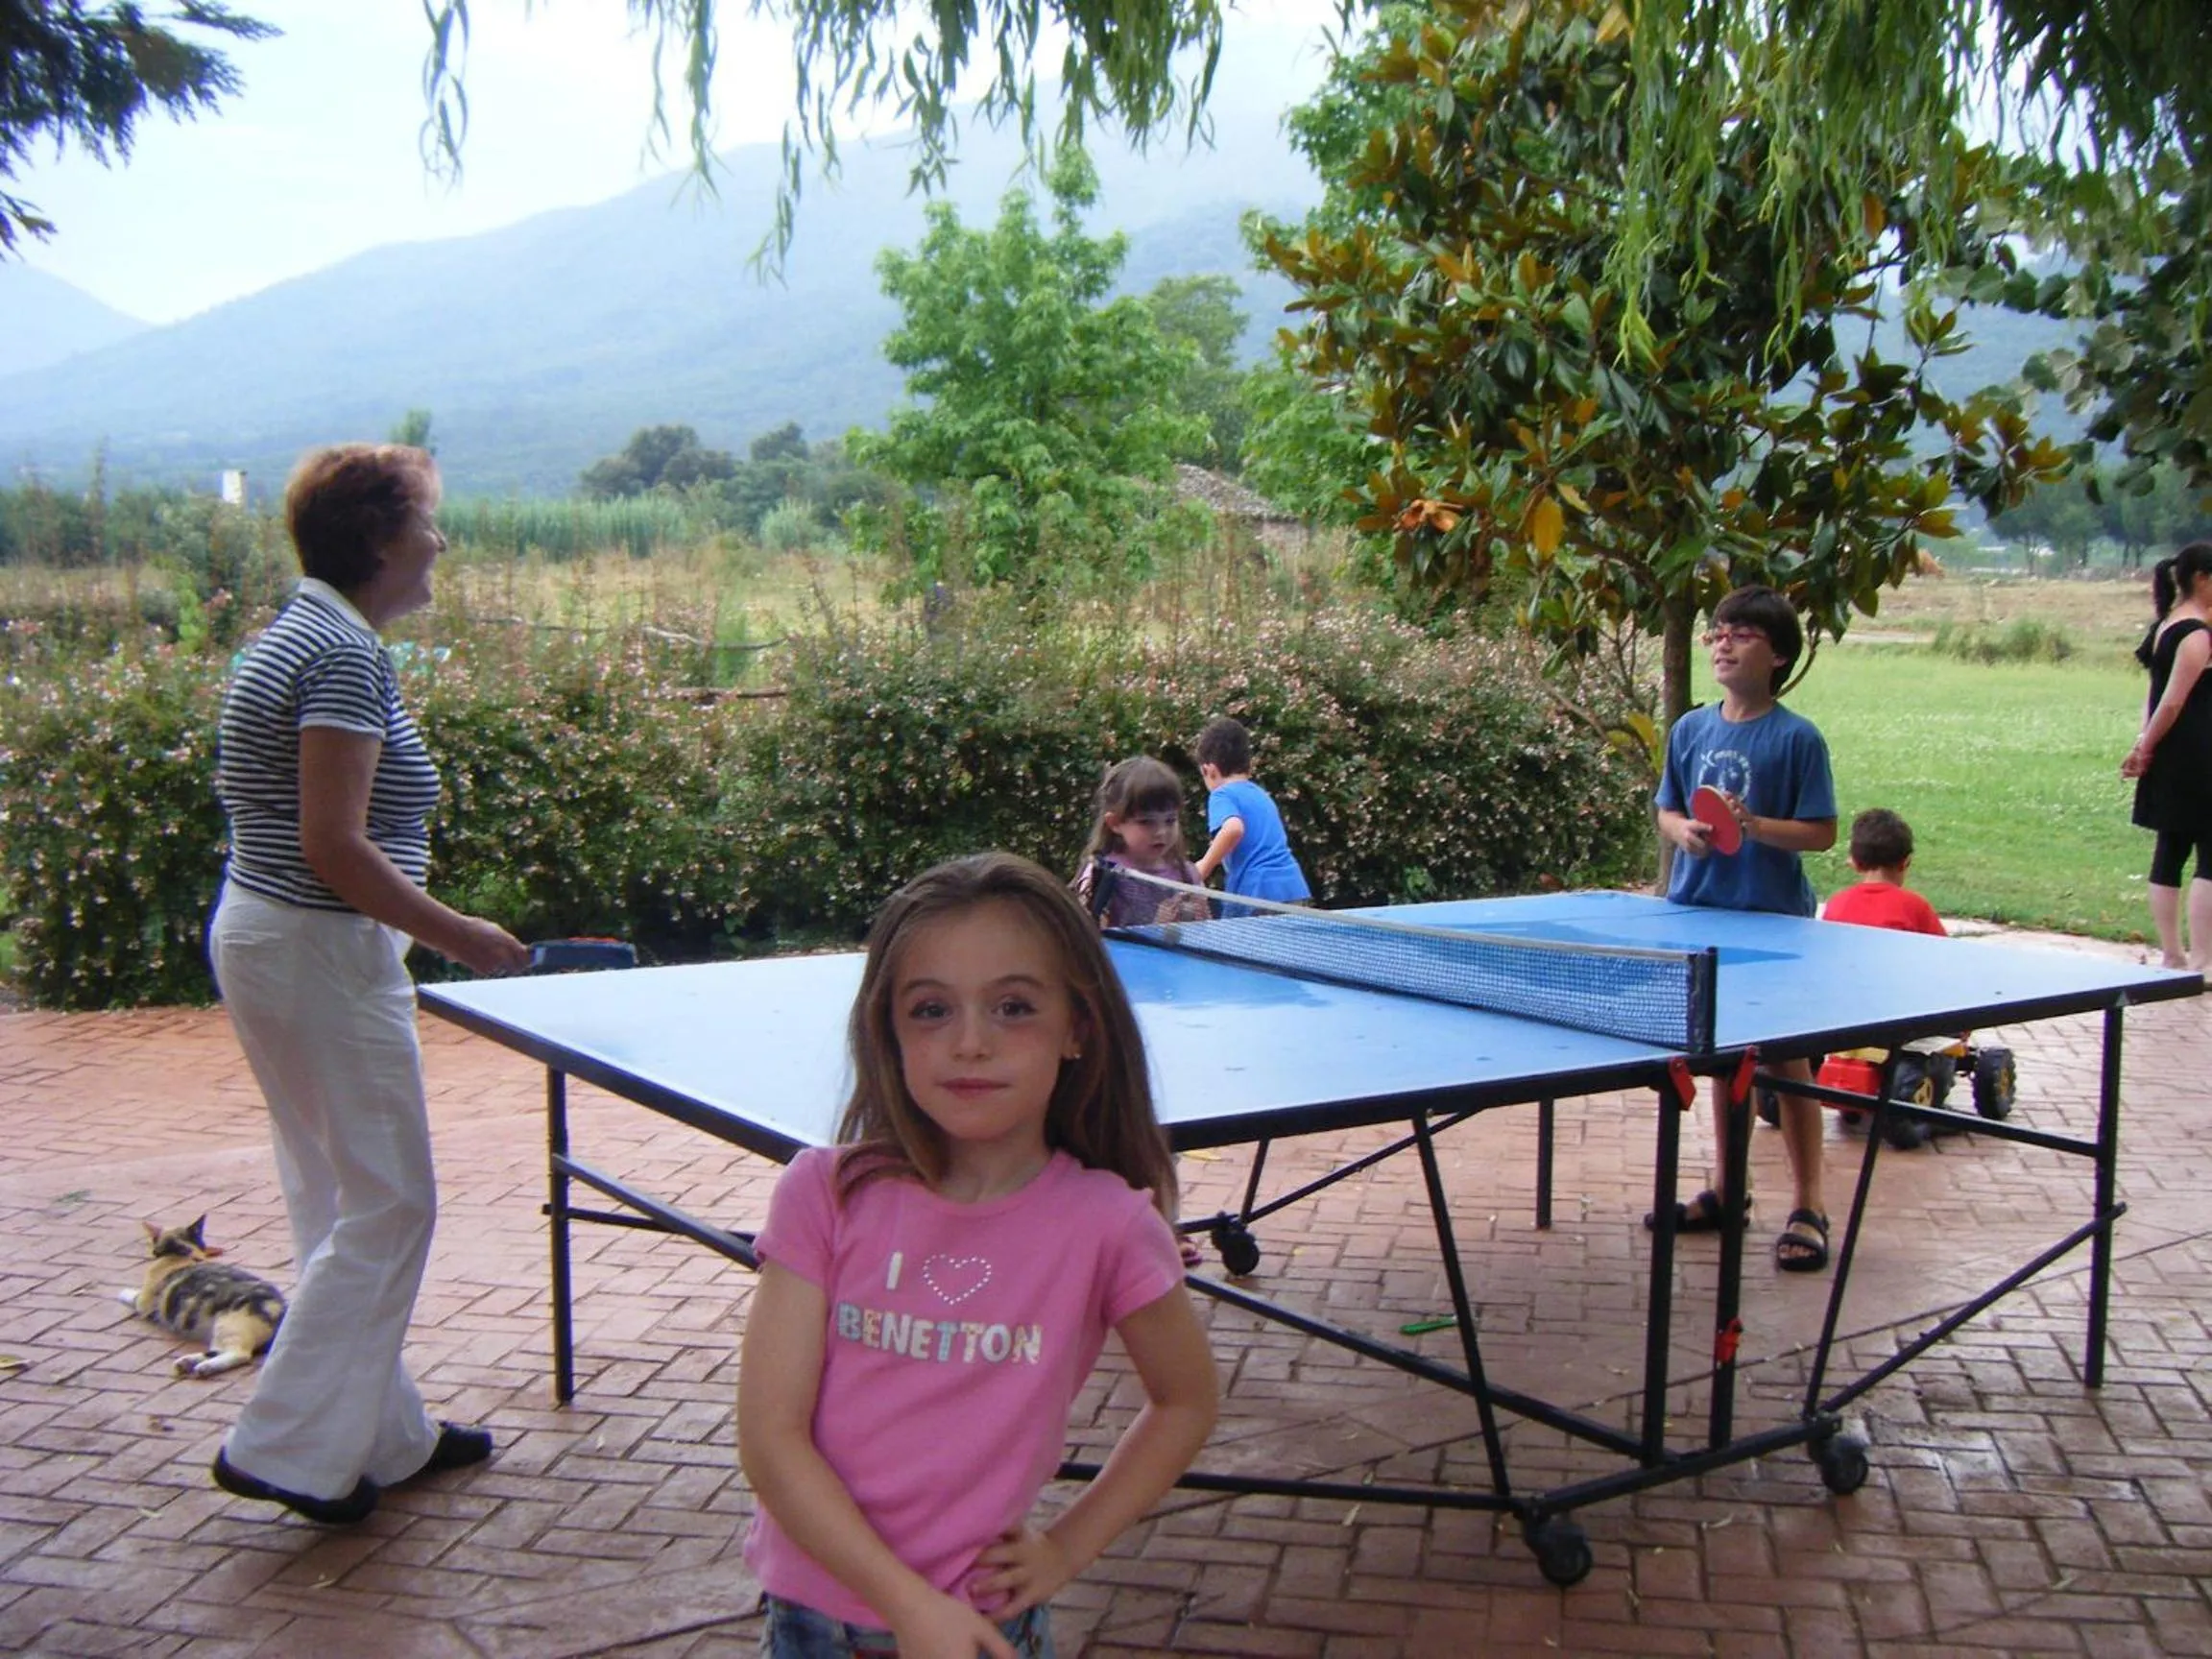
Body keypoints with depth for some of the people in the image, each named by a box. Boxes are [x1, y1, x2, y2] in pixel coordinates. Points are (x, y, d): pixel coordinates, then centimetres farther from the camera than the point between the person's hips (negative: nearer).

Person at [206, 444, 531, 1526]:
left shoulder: (295, 637, 13)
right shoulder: (345, 654, -17)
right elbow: (333, 846, -24)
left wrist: (417, 929, 20)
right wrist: (455, 933, -16)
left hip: (259, 937, 10)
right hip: (321, 953, -10)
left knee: (337, 1201, 16)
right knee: (388, 1205, -1)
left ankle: (381, 1436, 27)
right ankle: (286, 1448, 5)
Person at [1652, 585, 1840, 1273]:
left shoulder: (1797, 738, -9)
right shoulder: (1691, 730, 6)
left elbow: (1821, 833, -10)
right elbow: (1667, 809, 13)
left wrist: (1756, 826, -24)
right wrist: (1684, 831, -9)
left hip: (1776, 920, -5)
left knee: (1787, 1062, 0)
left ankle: (1807, 1208, 10)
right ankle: (1727, 1190, 29)